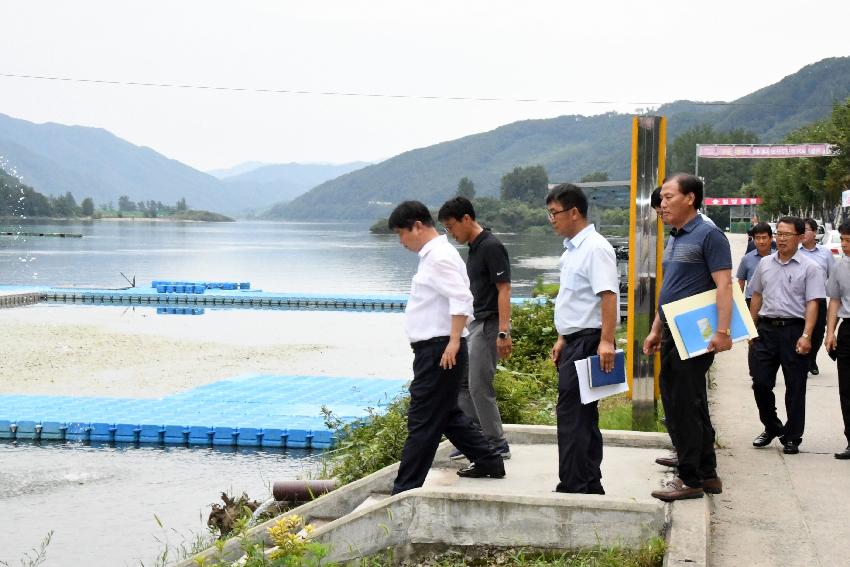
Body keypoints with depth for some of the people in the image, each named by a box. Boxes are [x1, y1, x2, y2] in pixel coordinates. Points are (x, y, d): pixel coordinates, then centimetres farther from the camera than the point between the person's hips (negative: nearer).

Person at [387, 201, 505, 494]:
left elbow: (461, 298, -24)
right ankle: (488, 461, 29)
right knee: (447, 414, 20)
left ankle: (405, 489, -4)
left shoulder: (440, 256, -14)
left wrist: (454, 342, -26)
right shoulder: (433, 255, 17)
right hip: (433, 349, 11)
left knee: (422, 421, -7)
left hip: (439, 350, -11)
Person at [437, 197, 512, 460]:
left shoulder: (491, 247, -17)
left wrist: (503, 333, -25)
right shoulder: (474, 248, 12)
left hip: (489, 325, -10)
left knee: (479, 385, -6)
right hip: (475, 324, 10)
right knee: (460, 380, 11)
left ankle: (497, 445, 3)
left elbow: (504, 291, -21)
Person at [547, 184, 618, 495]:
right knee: (584, 416, 13)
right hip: (575, 341, 10)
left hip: (588, 341, -10)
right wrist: (563, 339, 25)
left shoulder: (595, 248, -13)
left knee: (571, 414, -11)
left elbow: (608, 295, -22)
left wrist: (606, 341, -29)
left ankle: (572, 486, -8)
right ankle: (590, 485, 19)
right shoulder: (572, 249, 17)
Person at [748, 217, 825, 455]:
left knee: (795, 387, 3)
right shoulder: (765, 264, 11)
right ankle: (771, 427, 24)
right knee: (760, 382, 3)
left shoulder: (809, 268, -4)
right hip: (766, 328, 4)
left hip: (794, 330, -4)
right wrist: (751, 328, 15)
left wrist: (806, 336, -17)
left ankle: (792, 437, 12)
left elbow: (812, 303, -9)